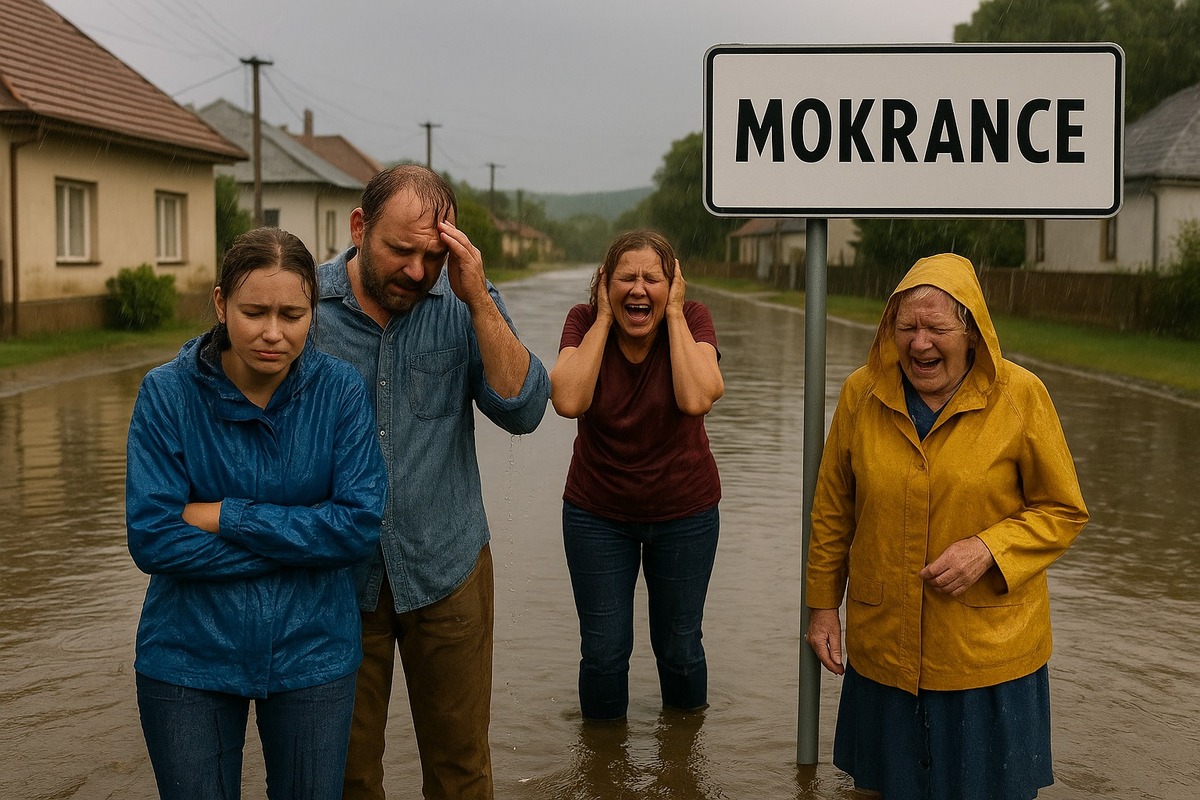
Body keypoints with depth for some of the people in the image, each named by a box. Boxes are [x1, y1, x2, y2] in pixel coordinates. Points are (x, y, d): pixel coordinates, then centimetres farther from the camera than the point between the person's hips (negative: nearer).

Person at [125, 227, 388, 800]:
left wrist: (223, 516, -18)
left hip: (311, 657, 1)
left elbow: (362, 523, -16)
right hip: (189, 660, 0)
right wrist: (304, 538, -18)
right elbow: (152, 539, -16)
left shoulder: (340, 390, -8)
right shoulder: (168, 393, -10)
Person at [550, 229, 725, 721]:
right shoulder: (584, 321, -12)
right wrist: (603, 318, -23)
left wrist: (674, 314, -25)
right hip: (597, 513, 0)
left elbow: (697, 399, -32)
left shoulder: (691, 319, -14)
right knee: (603, 653, 6)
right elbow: (568, 401, -29)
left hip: (684, 511, 0)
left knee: (679, 648, 13)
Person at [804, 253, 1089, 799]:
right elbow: (832, 512, 7)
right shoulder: (861, 394, -2)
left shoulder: (1020, 396, -9)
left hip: (990, 654, -2)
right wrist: (822, 604, 7)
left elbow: (1064, 511, -2)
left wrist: (988, 549, -17)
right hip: (883, 647, 2)